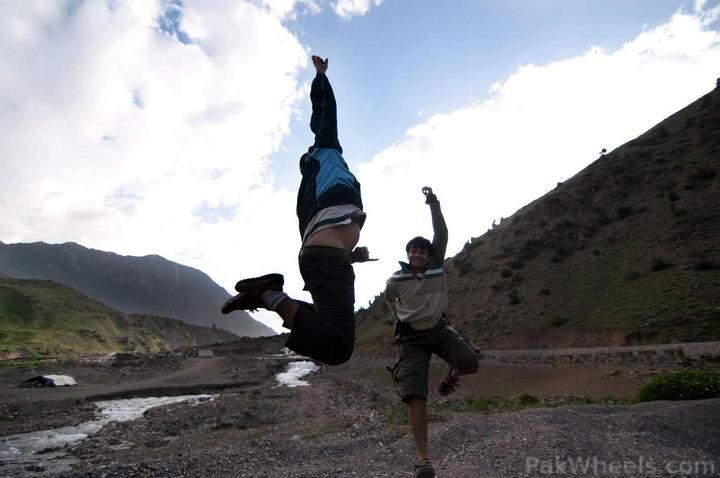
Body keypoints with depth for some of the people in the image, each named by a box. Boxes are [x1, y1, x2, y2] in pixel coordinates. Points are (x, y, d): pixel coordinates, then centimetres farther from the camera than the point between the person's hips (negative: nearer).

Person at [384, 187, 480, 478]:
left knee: (469, 361, -25)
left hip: (440, 329, 2)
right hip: (411, 337, -2)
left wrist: (433, 204, -19)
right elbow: (389, 300, 20)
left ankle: (450, 378, 12)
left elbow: (441, 235, -12)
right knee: (415, 394, -14)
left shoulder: (436, 267, -1)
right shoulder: (395, 280, -3)